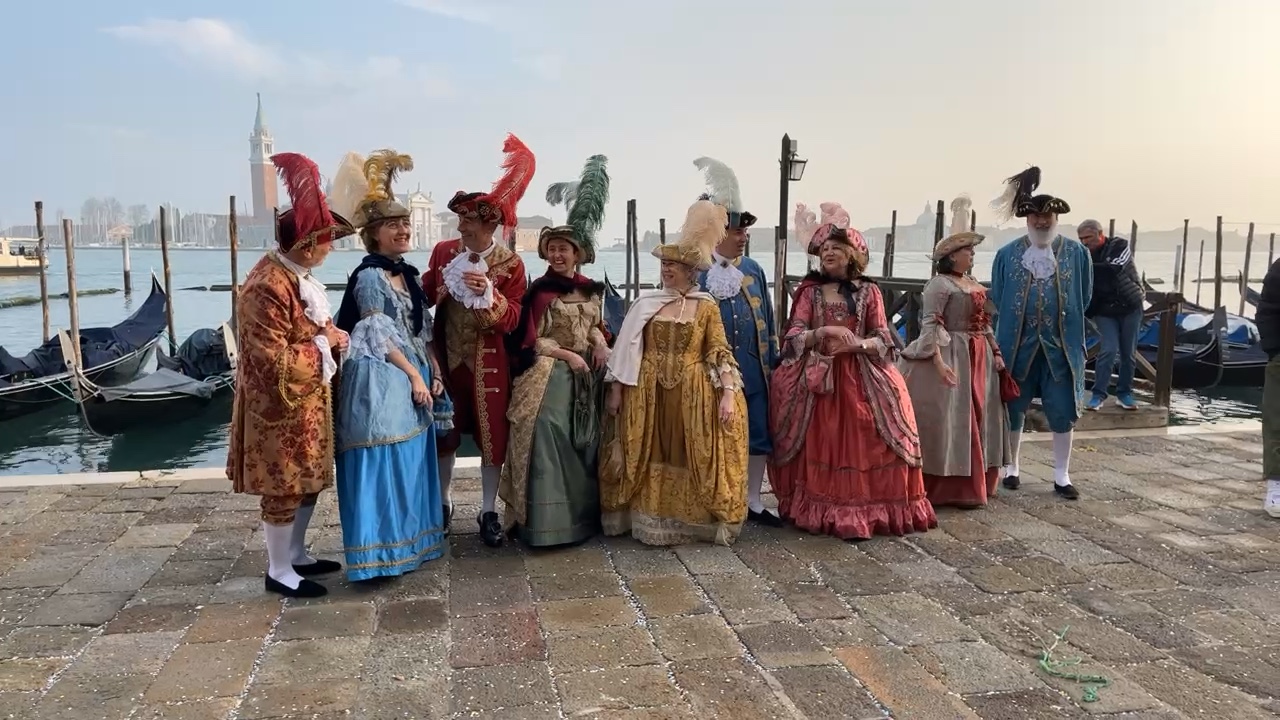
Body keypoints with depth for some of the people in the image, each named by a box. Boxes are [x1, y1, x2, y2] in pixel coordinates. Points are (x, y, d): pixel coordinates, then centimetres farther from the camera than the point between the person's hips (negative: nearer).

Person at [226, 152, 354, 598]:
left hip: (306, 401, 10)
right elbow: (277, 362, -25)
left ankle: (296, 555, 34)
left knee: (307, 481, 19)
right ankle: (279, 571, 19)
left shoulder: (295, 273, 5)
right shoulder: (267, 288, -26)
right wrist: (324, 343, -16)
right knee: (284, 488, 4)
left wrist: (330, 335, 1)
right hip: (280, 406, -10)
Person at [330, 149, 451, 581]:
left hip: (412, 377, 9)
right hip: (381, 380, -9)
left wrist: (434, 372, 9)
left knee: (411, 461, 14)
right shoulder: (369, 276, -12)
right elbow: (379, 338, -14)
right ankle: (380, 552, 0)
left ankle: (408, 541, 25)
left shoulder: (408, 274, 14)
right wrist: (414, 375, -13)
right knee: (384, 464, -7)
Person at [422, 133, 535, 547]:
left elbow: (512, 319, -12)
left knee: (492, 436, 5)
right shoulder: (443, 251, -1)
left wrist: (489, 294, -29)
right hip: (446, 358, 3)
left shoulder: (510, 264, -9)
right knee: (445, 434, 13)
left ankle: (489, 513, 20)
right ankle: (442, 503, 32)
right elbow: (423, 296, 7)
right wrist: (442, 288, -14)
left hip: (488, 363, -2)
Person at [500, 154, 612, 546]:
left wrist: (599, 342, -1)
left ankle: (583, 514, 21)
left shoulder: (591, 289, 9)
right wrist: (567, 354, -15)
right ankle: (547, 521, -6)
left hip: (586, 375, 6)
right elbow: (532, 341, -9)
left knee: (585, 442, 9)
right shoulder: (540, 291, -7)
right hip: (549, 376, -6)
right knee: (549, 439, -14)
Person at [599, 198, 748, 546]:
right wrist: (616, 390, -1)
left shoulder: (706, 306, 2)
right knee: (650, 454, 4)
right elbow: (627, 350, 4)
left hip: (693, 392, -1)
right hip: (647, 391, 1)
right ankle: (650, 520, 15)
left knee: (689, 456, 3)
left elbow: (720, 352, -2)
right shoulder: (645, 304, 5)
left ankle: (689, 520, 15)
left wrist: (728, 394, -12)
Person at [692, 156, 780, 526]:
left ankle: (752, 501, 24)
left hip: (753, 369, 5)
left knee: (757, 434, 10)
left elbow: (767, 320, 11)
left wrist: (772, 363, 9)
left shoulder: (753, 270, 8)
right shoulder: (696, 272, -6)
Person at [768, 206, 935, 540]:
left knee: (861, 445, -5)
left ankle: (861, 512, 3)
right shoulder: (809, 290, 6)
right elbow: (793, 336, -2)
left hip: (859, 378, 0)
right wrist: (822, 332, -20)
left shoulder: (868, 291, 5)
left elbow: (884, 338, 2)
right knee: (820, 446, -2)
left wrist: (858, 343, -17)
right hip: (816, 377, 0)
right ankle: (821, 510, 6)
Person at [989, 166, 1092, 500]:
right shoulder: (1007, 254, -1)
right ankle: (1011, 469, 24)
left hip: (1062, 345, 0)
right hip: (1018, 345, 0)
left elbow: (1084, 299, 8)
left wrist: (1060, 322, 7)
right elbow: (997, 300, 6)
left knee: (1062, 412, 4)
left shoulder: (1077, 253, 1)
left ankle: (1062, 476, 15)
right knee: (1013, 409, 9)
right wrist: (1019, 322, 5)